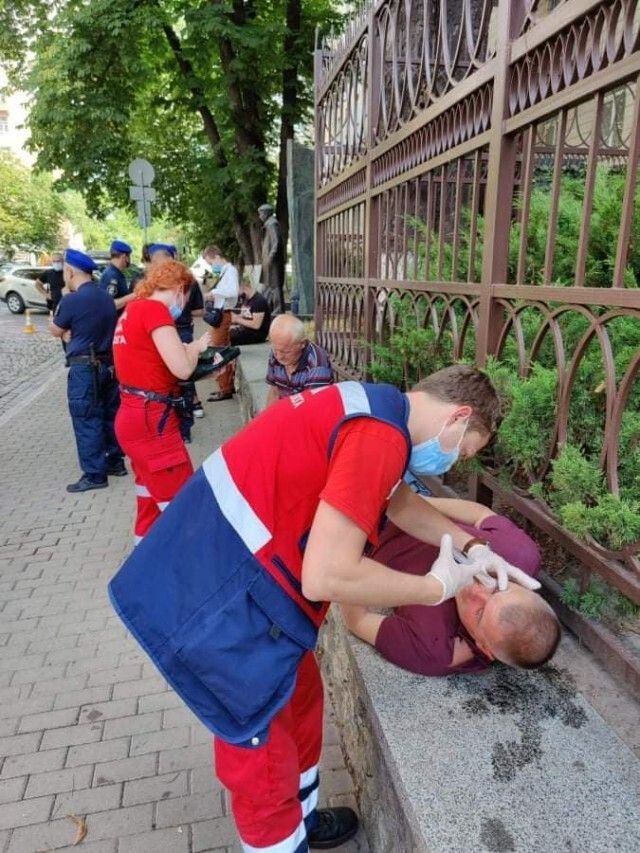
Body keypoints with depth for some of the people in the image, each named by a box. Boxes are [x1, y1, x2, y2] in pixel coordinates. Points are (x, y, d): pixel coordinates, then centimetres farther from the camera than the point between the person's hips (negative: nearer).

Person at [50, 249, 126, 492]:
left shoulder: (71, 300, -16)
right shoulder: (105, 297, 9)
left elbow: (56, 331, -1)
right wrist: (72, 334, 10)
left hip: (84, 368, -8)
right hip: (109, 364, 8)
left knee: (86, 421, 0)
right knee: (109, 414, 16)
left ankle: (95, 474, 4)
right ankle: (115, 461, 26)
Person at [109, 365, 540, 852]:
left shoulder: (376, 408, 10)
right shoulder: (379, 433, -22)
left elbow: (399, 501, 25)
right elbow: (327, 576, -26)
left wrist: (473, 549, 17)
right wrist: (438, 587, -11)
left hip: (216, 568, 10)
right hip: (216, 604, -10)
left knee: (300, 698, 27)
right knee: (263, 755, 11)